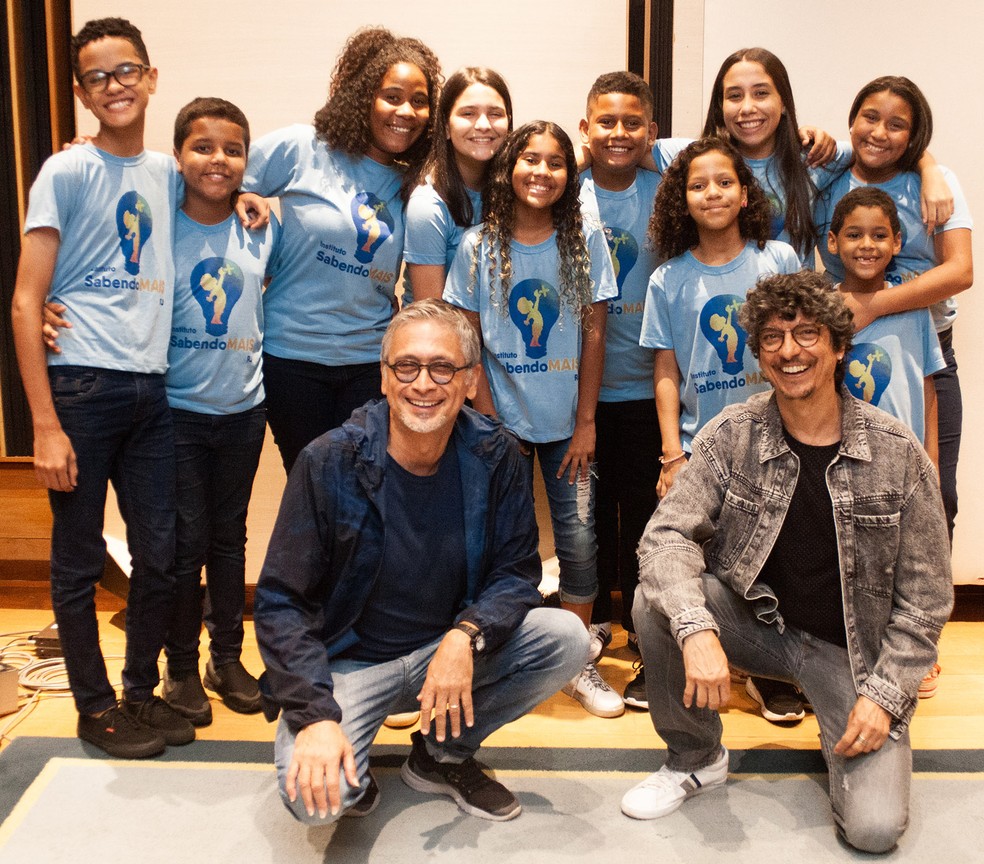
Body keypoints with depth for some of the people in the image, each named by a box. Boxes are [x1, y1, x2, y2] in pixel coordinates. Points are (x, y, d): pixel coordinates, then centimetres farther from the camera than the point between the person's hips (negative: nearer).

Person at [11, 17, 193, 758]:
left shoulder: (168, 172, 10)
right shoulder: (66, 173, -3)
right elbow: (26, 303, -7)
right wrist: (45, 424, -13)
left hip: (152, 388, 5)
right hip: (82, 387, -5)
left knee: (160, 555, 10)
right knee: (79, 561, 5)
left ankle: (142, 691, 27)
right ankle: (96, 706, 20)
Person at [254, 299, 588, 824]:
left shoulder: (494, 458, -9)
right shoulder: (330, 463, -17)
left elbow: (516, 571, -4)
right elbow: (281, 602, -15)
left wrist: (467, 635, -26)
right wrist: (316, 716, -28)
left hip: (451, 649, 4)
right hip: (347, 662, -3)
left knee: (566, 639, -18)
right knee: (315, 794, -29)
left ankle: (442, 754, 5)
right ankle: (354, 774, 11)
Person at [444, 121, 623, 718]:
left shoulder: (586, 240, -1)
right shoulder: (477, 247, -2)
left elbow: (594, 331, -1)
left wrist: (586, 421, -4)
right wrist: (489, 421, -7)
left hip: (568, 423, 0)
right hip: (503, 421, 0)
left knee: (579, 540, -1)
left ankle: (579, 666, 16)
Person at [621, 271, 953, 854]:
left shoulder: (898, 454, -9)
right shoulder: (731, 436, -8)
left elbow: (926, 597, -4)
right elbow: (669, 534, -18)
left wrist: (885, 695, -13)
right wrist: (696, 628, -36)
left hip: (852, 649, -1)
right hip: (756, 623, 2)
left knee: (875, 828, -19)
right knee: (656, 603, -26)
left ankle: (841, 732, 17)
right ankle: (697, 759, -1)